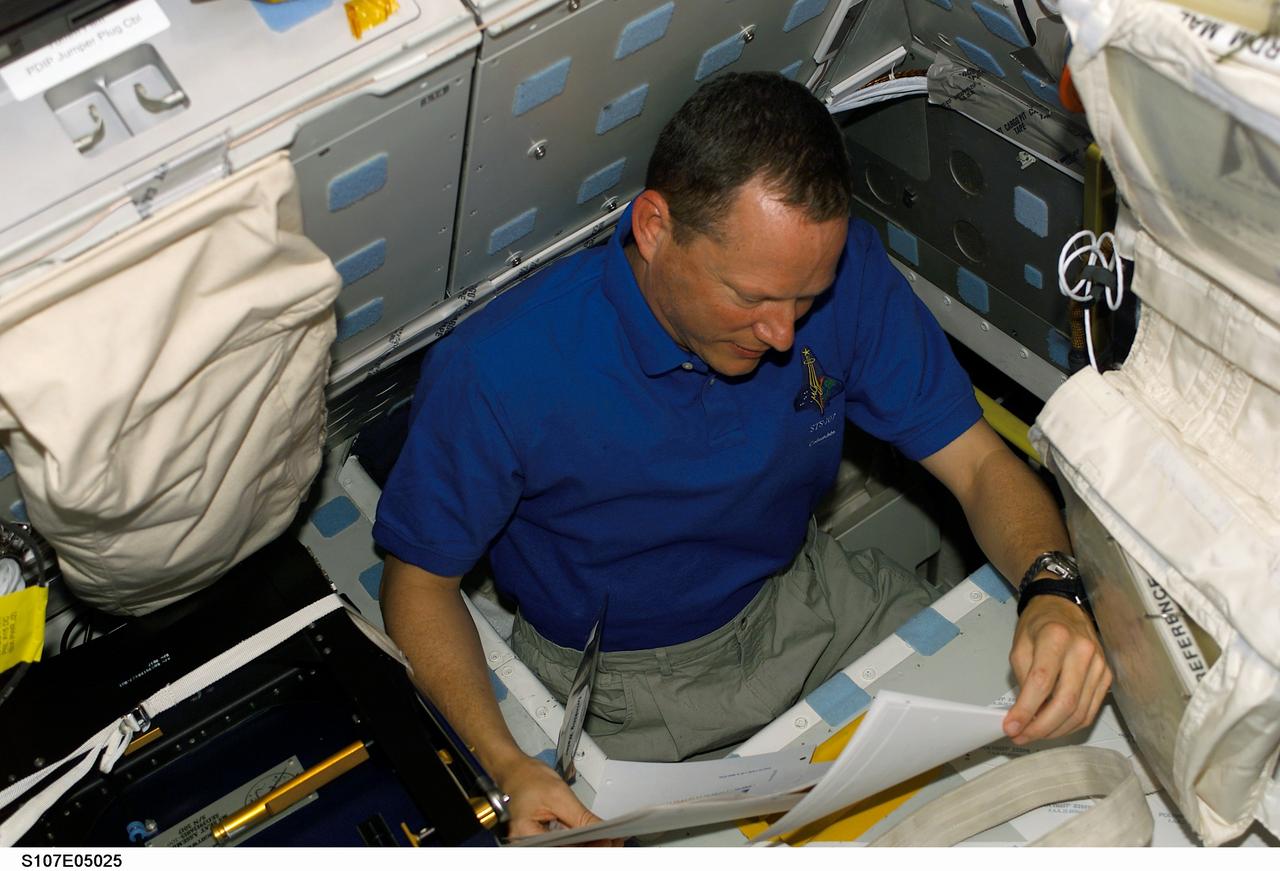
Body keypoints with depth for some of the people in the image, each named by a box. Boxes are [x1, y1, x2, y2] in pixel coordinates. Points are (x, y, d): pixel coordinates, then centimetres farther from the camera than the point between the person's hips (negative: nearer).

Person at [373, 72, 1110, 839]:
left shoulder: (842, 268, -20)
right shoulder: (497, 373, -31)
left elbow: (980, 463, -14)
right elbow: (420, 581, -16)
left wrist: (1053, 590, -36)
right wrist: (507, 767, -33)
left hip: (798, 595, 4)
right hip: (624, 677, -3)